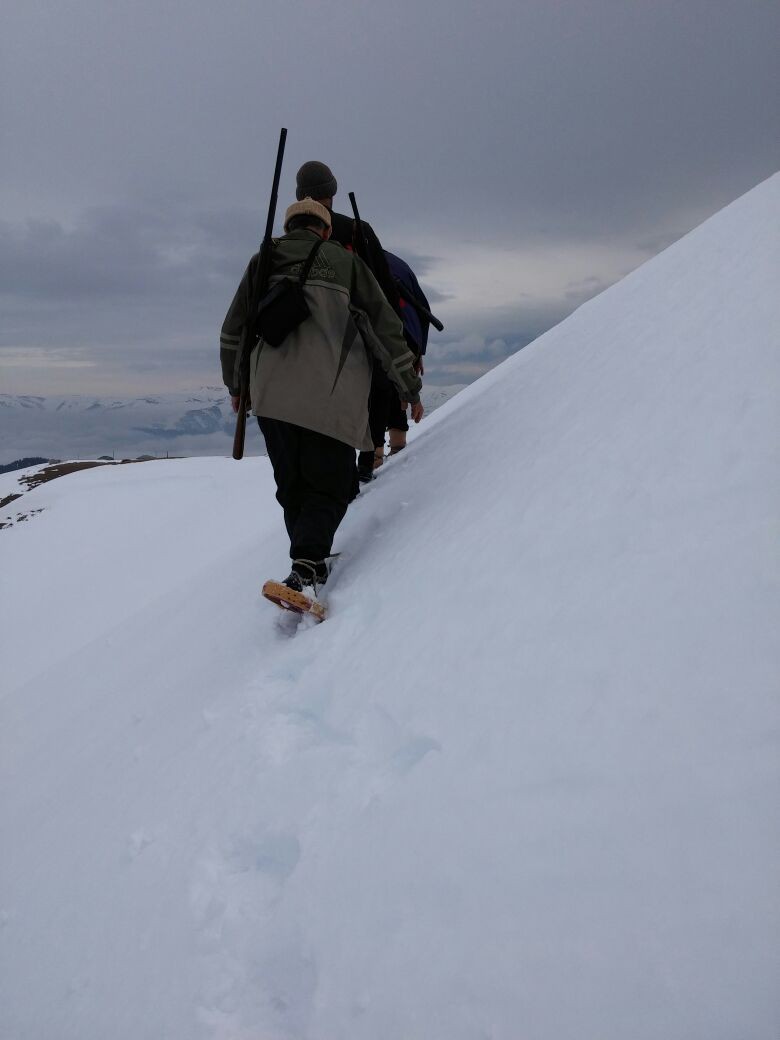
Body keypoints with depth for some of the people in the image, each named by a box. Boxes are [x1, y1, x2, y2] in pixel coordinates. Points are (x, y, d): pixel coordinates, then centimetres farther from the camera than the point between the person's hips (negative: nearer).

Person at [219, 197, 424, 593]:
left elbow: (232, 332, 21)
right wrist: (410, 389, 15)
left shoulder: (262, 262, 18)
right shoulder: (346, 261, 10)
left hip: (271, 396, 3)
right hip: (331, 400, -3)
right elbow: (385, 328, 9)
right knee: (329, 488, 4)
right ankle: (305, 567, -16)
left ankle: (311, 564, 20)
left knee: (293, 488, 18)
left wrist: (236, 385, 34)